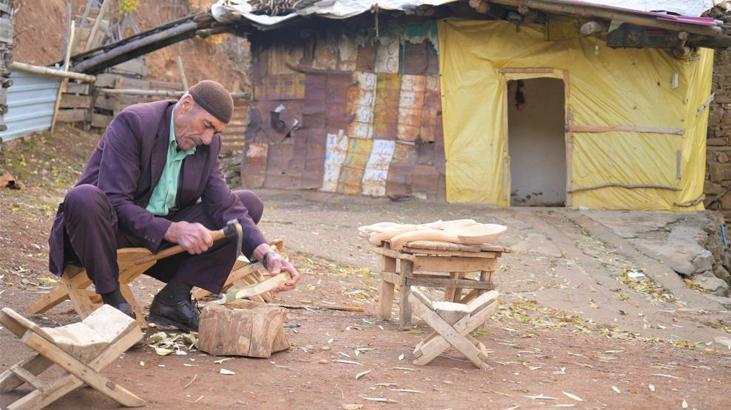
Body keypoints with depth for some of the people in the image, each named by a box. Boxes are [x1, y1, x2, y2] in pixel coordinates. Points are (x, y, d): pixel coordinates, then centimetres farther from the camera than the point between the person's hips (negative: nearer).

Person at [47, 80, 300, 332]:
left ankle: (173, 298, -8)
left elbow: (224, 205, -7)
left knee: (250, 204, -3)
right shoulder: (132, 123, -18)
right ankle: (113, 301, -18)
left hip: (164, 240, 6)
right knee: (85, 198, -39)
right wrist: (173, 230, -36)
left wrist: (266, 254, -23)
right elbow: (114, 202, -25)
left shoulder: (209, 145, 1)